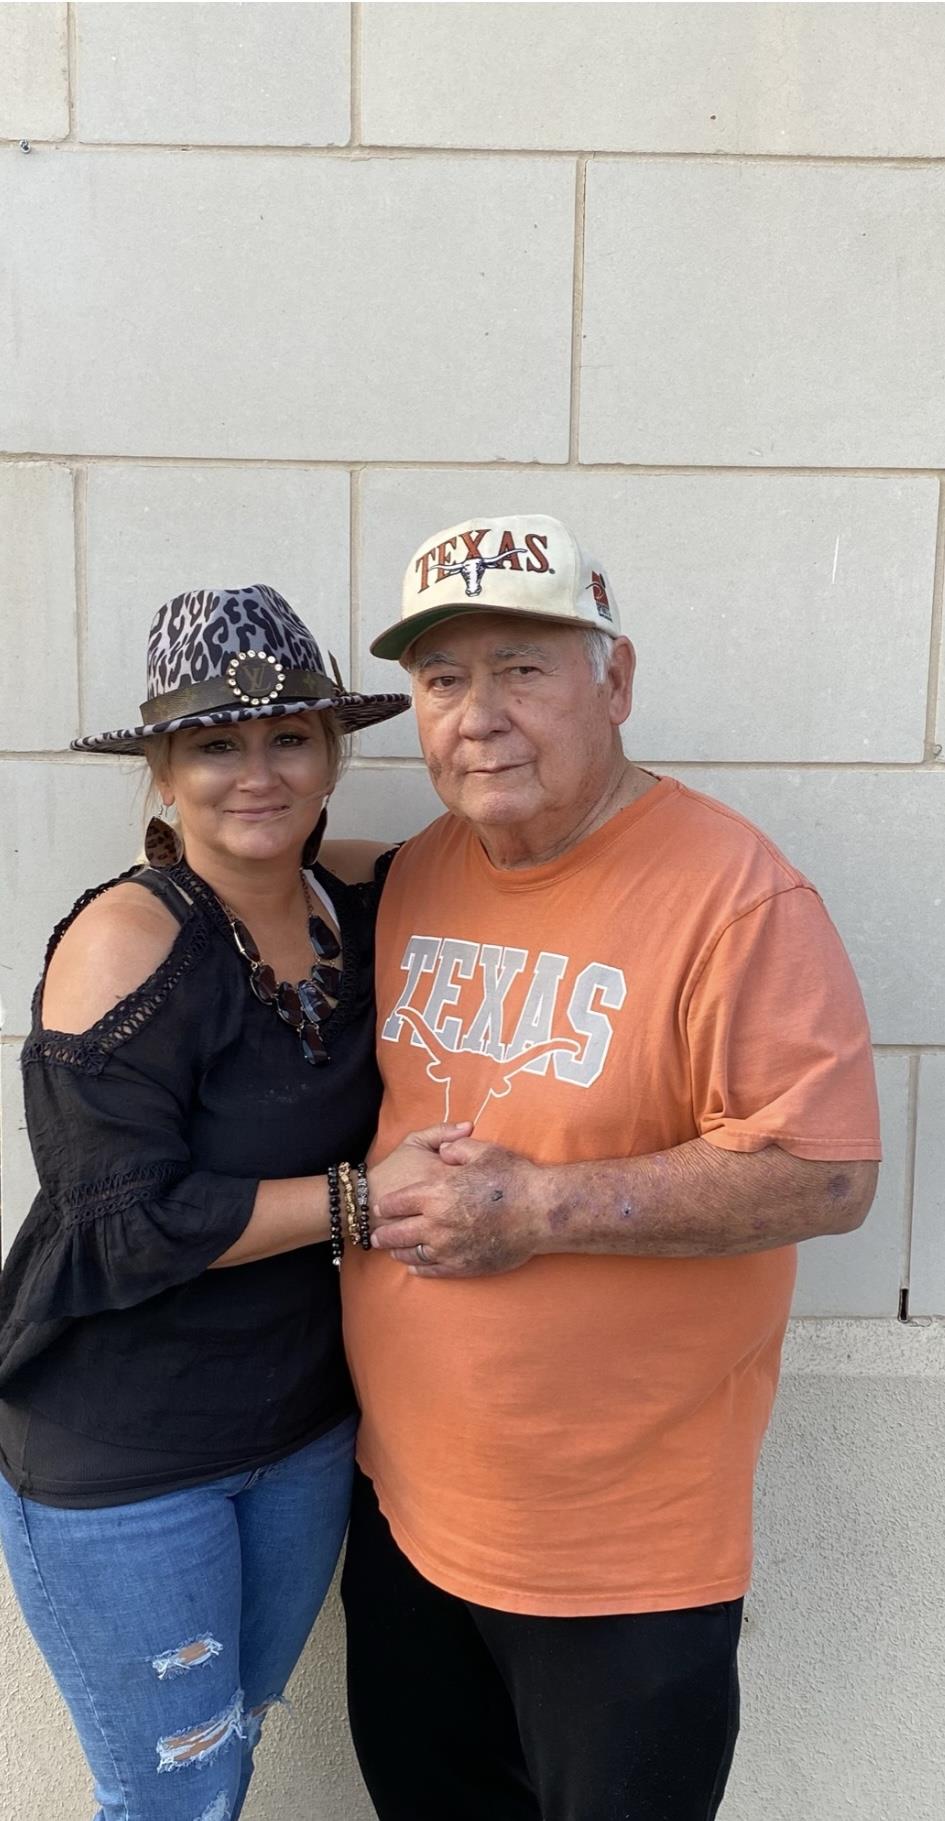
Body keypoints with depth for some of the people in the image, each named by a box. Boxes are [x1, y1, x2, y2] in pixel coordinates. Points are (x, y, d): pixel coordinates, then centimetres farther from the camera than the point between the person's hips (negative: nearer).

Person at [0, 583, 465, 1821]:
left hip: (303, 1423, 5)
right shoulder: (128, 935, -21)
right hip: (117, 1459, -5)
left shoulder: (355, 905, -4)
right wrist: (363, 1197, -22)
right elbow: (121, 1225, -22)